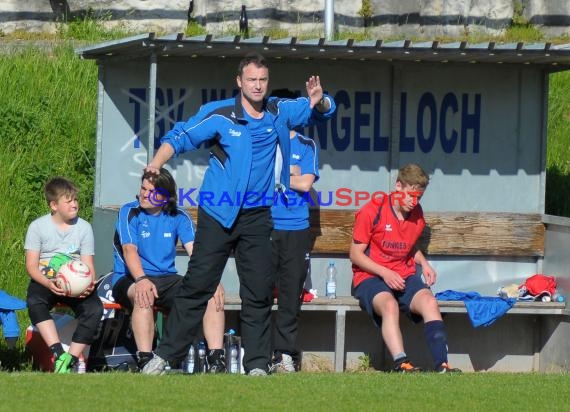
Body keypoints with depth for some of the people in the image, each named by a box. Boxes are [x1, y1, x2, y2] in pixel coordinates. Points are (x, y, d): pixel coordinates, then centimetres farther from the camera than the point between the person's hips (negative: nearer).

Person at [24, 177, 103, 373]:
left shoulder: (84, 227, 5)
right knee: (34, 302, -36)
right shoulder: (38, 226, 0)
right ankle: (58, 353, -42)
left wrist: (88, 284, -22)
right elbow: (31, 266, -6)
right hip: (44, 282, -2)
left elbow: (88, 266, 2)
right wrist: (49, 284, -26)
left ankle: (71, 359, -27)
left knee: (95, 308, -29)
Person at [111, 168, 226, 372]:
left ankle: (216, 359, -23)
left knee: (214, 294, -18)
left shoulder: (178, 217, 7)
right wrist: (141, 279, -37)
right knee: (144, 294, -39)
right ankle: (145, 361, -40)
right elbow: (129, 250, -17)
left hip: (167, 278, 4)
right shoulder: (130, 212, -3)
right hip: (130, 280, -4)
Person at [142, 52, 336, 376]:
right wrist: (157, 163, -17)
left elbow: (322, 111, 15)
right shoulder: (219, 114, -6)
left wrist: (319, 101, -8)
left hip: (256, 216, 3)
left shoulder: (279, 113, 5)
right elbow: (180, 137, -1)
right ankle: (165, 355, 2)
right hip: (217, 214, -3)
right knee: (197, 285, -3)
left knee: (259, 293, 2)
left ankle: (258, 365, 7)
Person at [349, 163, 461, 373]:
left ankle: (441, 365, -36)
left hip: (405, 276, 5)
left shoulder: (417, 215, 11)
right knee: (390, 305, -37)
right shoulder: (372, 211, -7)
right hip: (370, 277, -5)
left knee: (429, 302, -26)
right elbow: (355, 254, -5)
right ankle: (401, 364, -49)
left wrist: (424, 264, 8)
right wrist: (384, 273, -16)